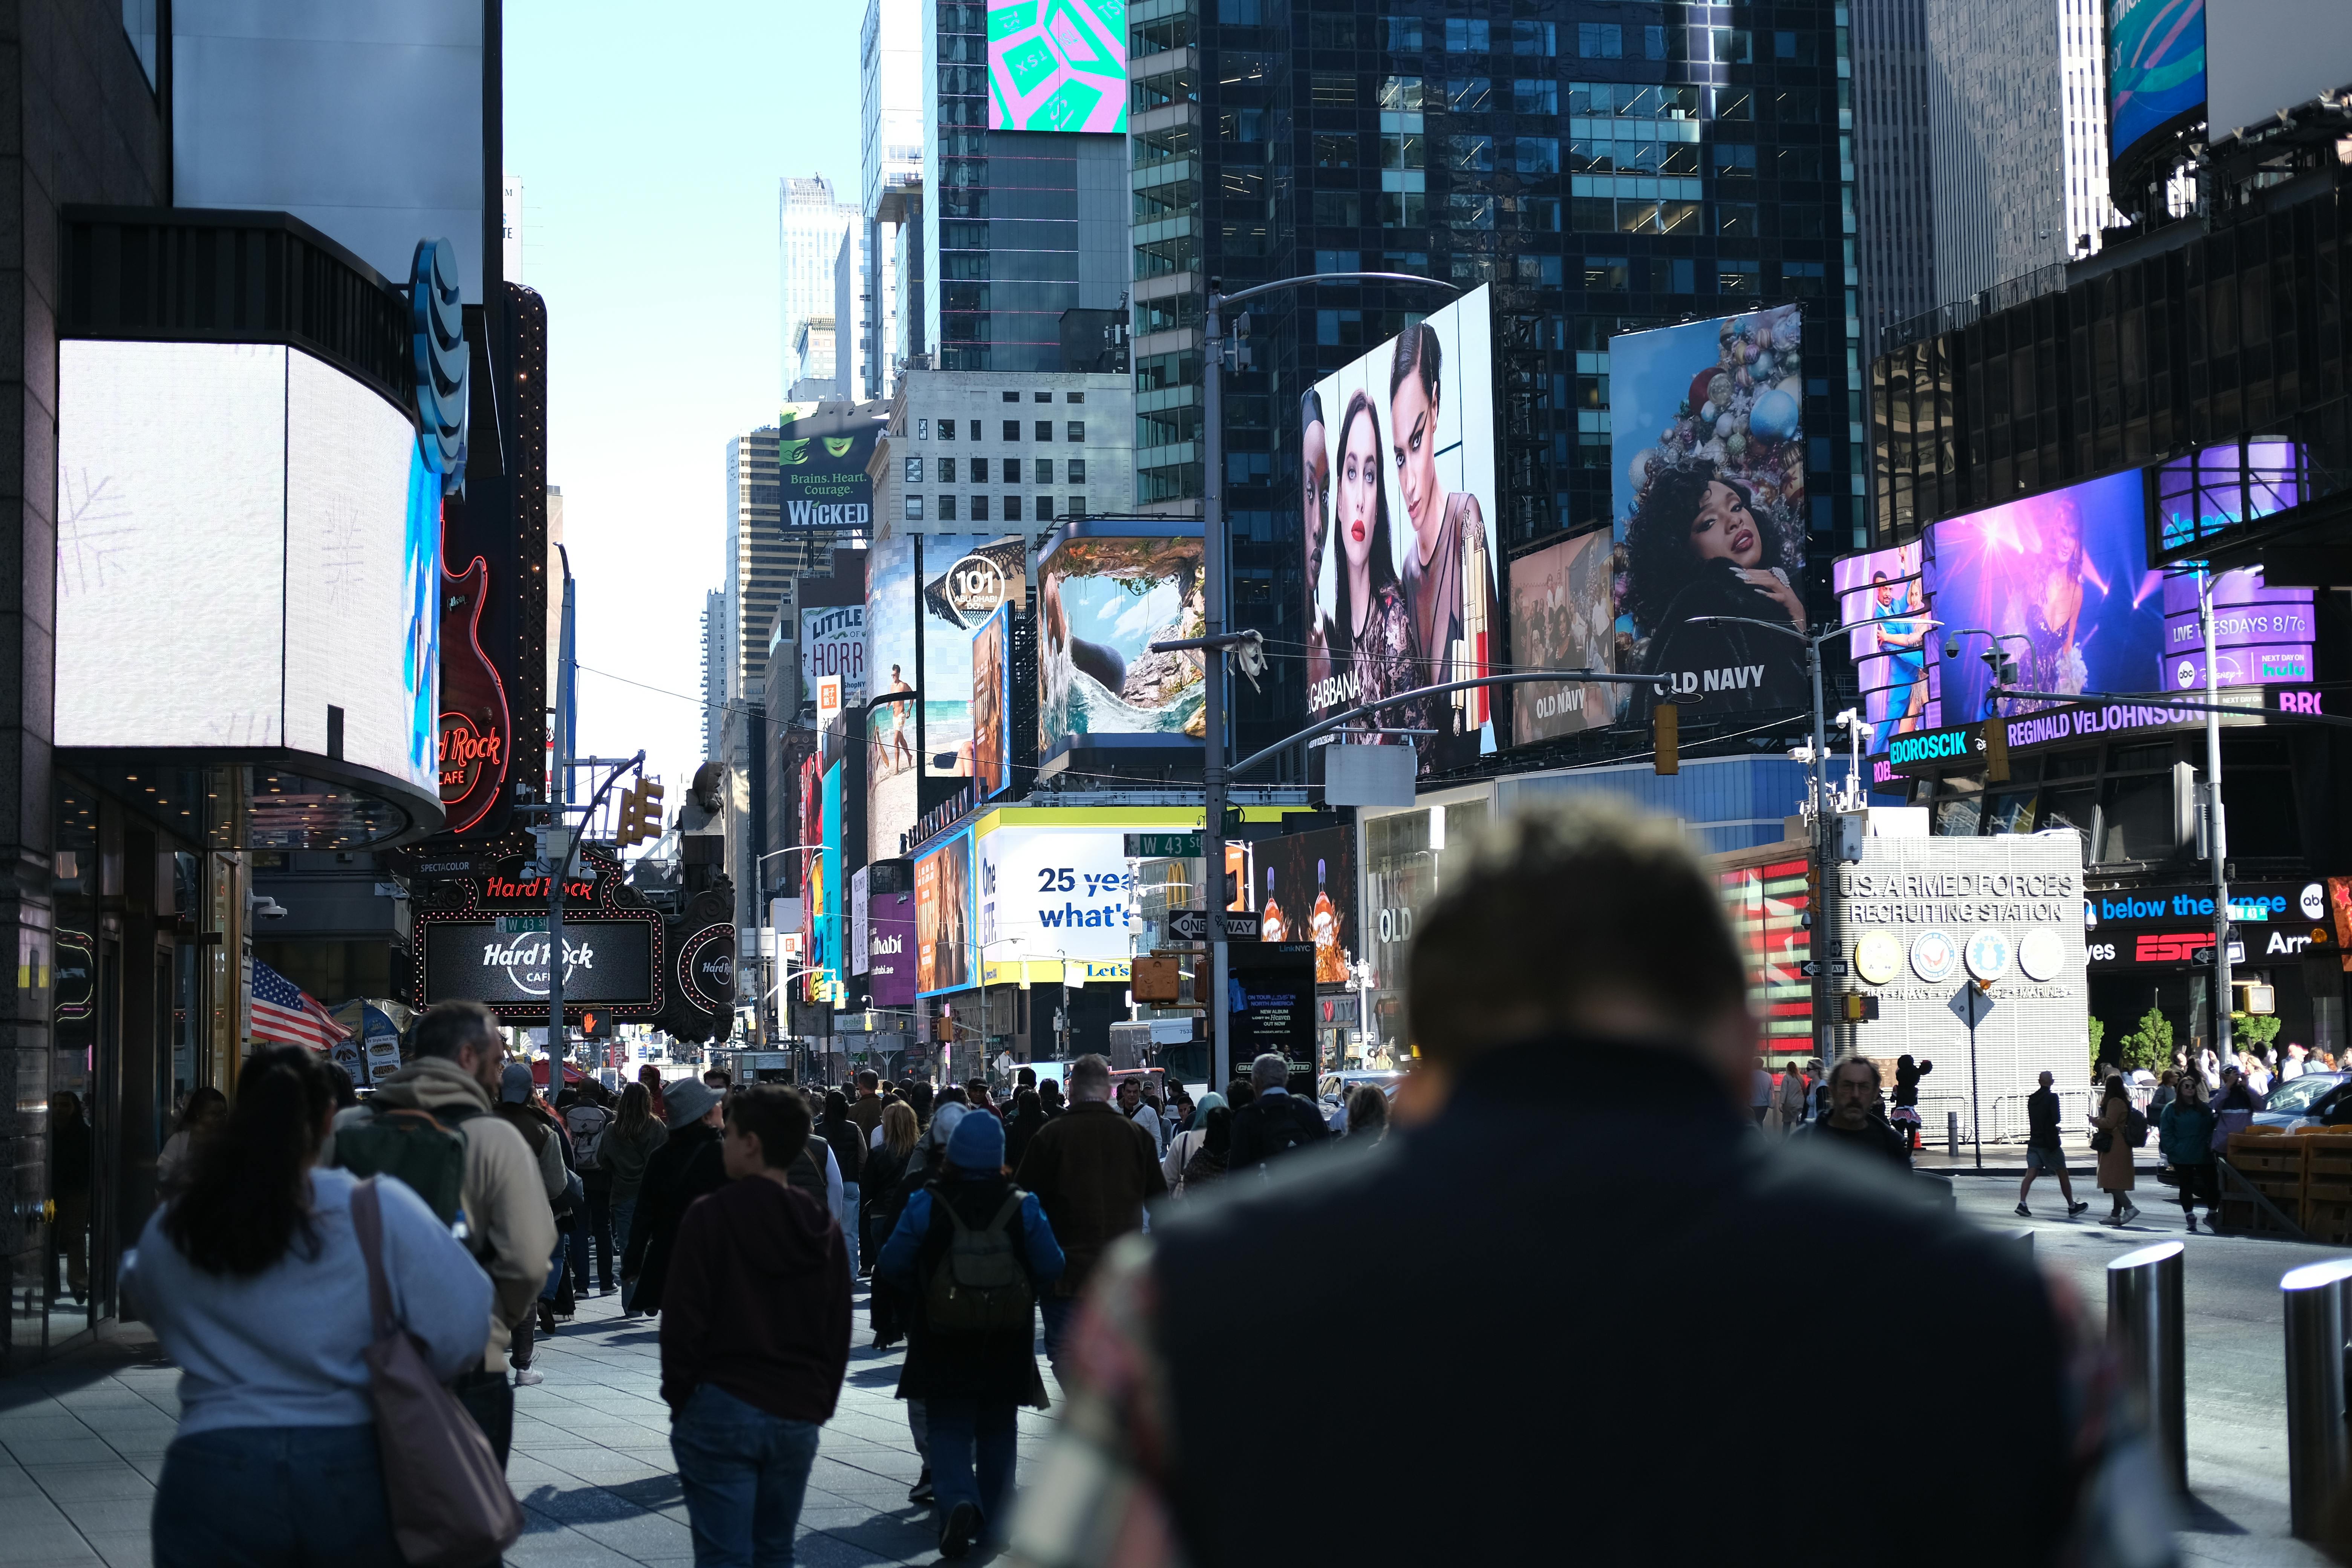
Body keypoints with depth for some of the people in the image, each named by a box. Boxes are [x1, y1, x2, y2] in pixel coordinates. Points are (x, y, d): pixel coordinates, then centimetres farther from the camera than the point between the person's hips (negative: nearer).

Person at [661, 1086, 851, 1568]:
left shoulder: (711, 1217, -9)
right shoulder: (823, 1228, 8)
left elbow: (683, 1320, -10)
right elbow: (838, 1334, 12)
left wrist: (678, 1396, 0)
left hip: (722, 1408, -5)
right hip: (798, 1417, 5)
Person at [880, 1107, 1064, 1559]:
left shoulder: (925, 1205, -11)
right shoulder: (1022, 1206, -8)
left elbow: (894, 1263, -6)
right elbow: (1051, 1267, -3)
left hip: (943, 1344, -1)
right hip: (1005, 1349, 2)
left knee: (949, 1429, 5)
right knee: (996, 1431, 16)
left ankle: (958, 1500, -21)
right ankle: (995, 1522, 21)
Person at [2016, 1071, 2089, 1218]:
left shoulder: (2031, 1099, 8)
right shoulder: (2052, 1097, -11)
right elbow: (2056, 1119, -19)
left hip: (2034, 1142, 5)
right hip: (2049, 1143, -5)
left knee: (2031, 1174, -2)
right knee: (2063, 1175, 8)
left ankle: (2022, 1203, -19)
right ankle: (2072, 1206, 16)